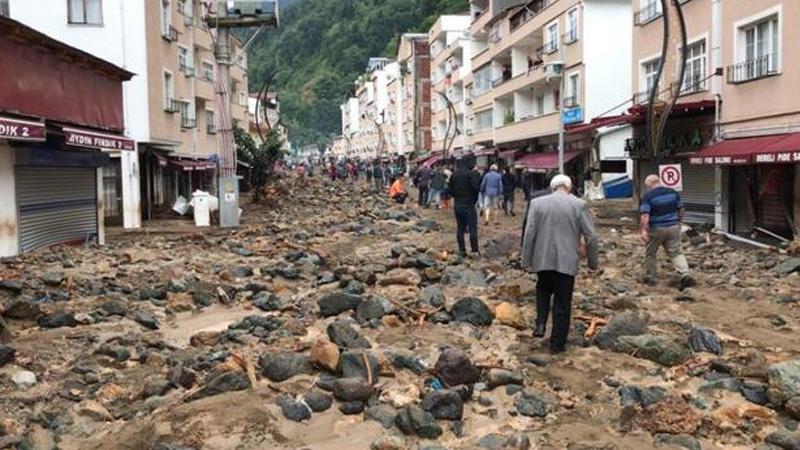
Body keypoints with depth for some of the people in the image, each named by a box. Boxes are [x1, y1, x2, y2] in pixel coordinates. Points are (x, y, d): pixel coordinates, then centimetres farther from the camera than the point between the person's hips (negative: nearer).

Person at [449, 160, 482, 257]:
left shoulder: (454, 174, 8)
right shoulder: (471, 173, -12)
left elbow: (450, 189, 10)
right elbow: (476, 188, -20)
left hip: (457, 205, 6)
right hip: (468, 205, -6)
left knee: (460, 228, 10)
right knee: (473, 228, -1)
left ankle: (462, 250, 12)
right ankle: (475, 250, -2)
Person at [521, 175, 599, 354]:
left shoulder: (537, 203, -1)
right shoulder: (579, 205, -3)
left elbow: (529, 233, -3)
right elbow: (591, 236, -3)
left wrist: (526, 260, 4)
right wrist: (592, 262, 8)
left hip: (542, 259, 1)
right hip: (567, 261, -1)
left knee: (543, 289, 27)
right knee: (563, 302, 9)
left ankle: (540, 324, 9)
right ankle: (557, 343, 15)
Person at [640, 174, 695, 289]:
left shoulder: (648, 196, -10)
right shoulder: (673, 192, 5)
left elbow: (645, 215, -19)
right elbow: (681, 210, 12)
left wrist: (644, 230, -19)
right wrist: (678, 222, 23)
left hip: (655, 229, -4)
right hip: (673, 227, 4)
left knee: (650, 254, 13)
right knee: (676, 253, 7)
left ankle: (649, 277, 23)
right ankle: (685, 275, -9)